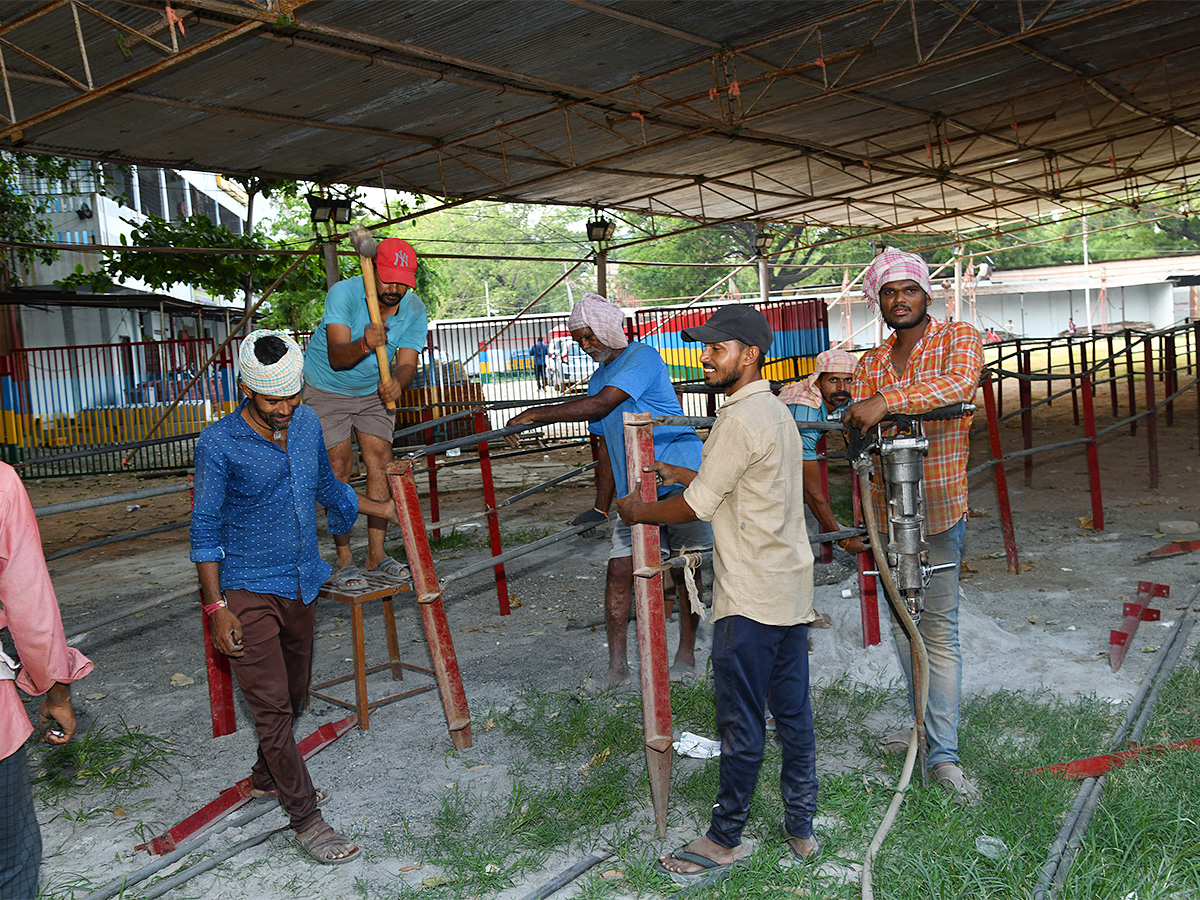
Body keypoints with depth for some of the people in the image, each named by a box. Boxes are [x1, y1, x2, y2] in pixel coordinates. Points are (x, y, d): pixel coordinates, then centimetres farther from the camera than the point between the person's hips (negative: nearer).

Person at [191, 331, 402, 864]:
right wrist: (216, 608, -13)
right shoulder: (219, 444, -15)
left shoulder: (307, 424, 3)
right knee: (271, 706, -5)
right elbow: (205, 530, -11)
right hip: (249, 591, -6)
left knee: (294, 694, 18)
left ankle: (266, 779, 40)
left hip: (302, 585, 6)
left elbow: (328, 488, 20)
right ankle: (306, 819, 5)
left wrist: (382, 509, 25)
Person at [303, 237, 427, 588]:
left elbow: (407, 362, -23)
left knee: (381, 461, -5)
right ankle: (344, 559, -4)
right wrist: (364, 345, -57)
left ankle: (376, 553, 4)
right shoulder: (344, 293, -27)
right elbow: (337, 357, -36)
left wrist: (397, 381, -46)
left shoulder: (415, 311, -14)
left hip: (374, 391, 4)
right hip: (327, 388, -4)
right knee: (339, 466, -10)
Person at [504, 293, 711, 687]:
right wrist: (601, 507, 16)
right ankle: (617, 667, 4)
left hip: (680, 477, -7)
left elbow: (600, 405, -24)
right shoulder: (598, 378, 17)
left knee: (684, 570, 2)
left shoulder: (642, 357, -9)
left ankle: (686, 656, 17)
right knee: (618, 570, -3)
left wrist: (535, 415, -22)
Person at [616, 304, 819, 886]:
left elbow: (699, 505, -14)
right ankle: (801, 827, 26)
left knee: (741, 723, 2)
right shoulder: (776, 411, 13)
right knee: (793, 712, 15)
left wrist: (638, 511, 1)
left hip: (751, 597, -10)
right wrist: (678, 474, 22)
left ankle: (725, 841, 14)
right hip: (792, 591, 10)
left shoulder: (741, 418, -17)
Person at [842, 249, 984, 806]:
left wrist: (888, 402, -32)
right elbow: (858, 429, 9)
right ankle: (926, 724, 30)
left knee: (939, 628, -5)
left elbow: (961, 383, -24)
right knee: (901, 621, 14)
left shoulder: (957, 338, -3)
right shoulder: (870, 364, 12)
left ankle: (944, 755, 1)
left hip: (938, 508, -5)